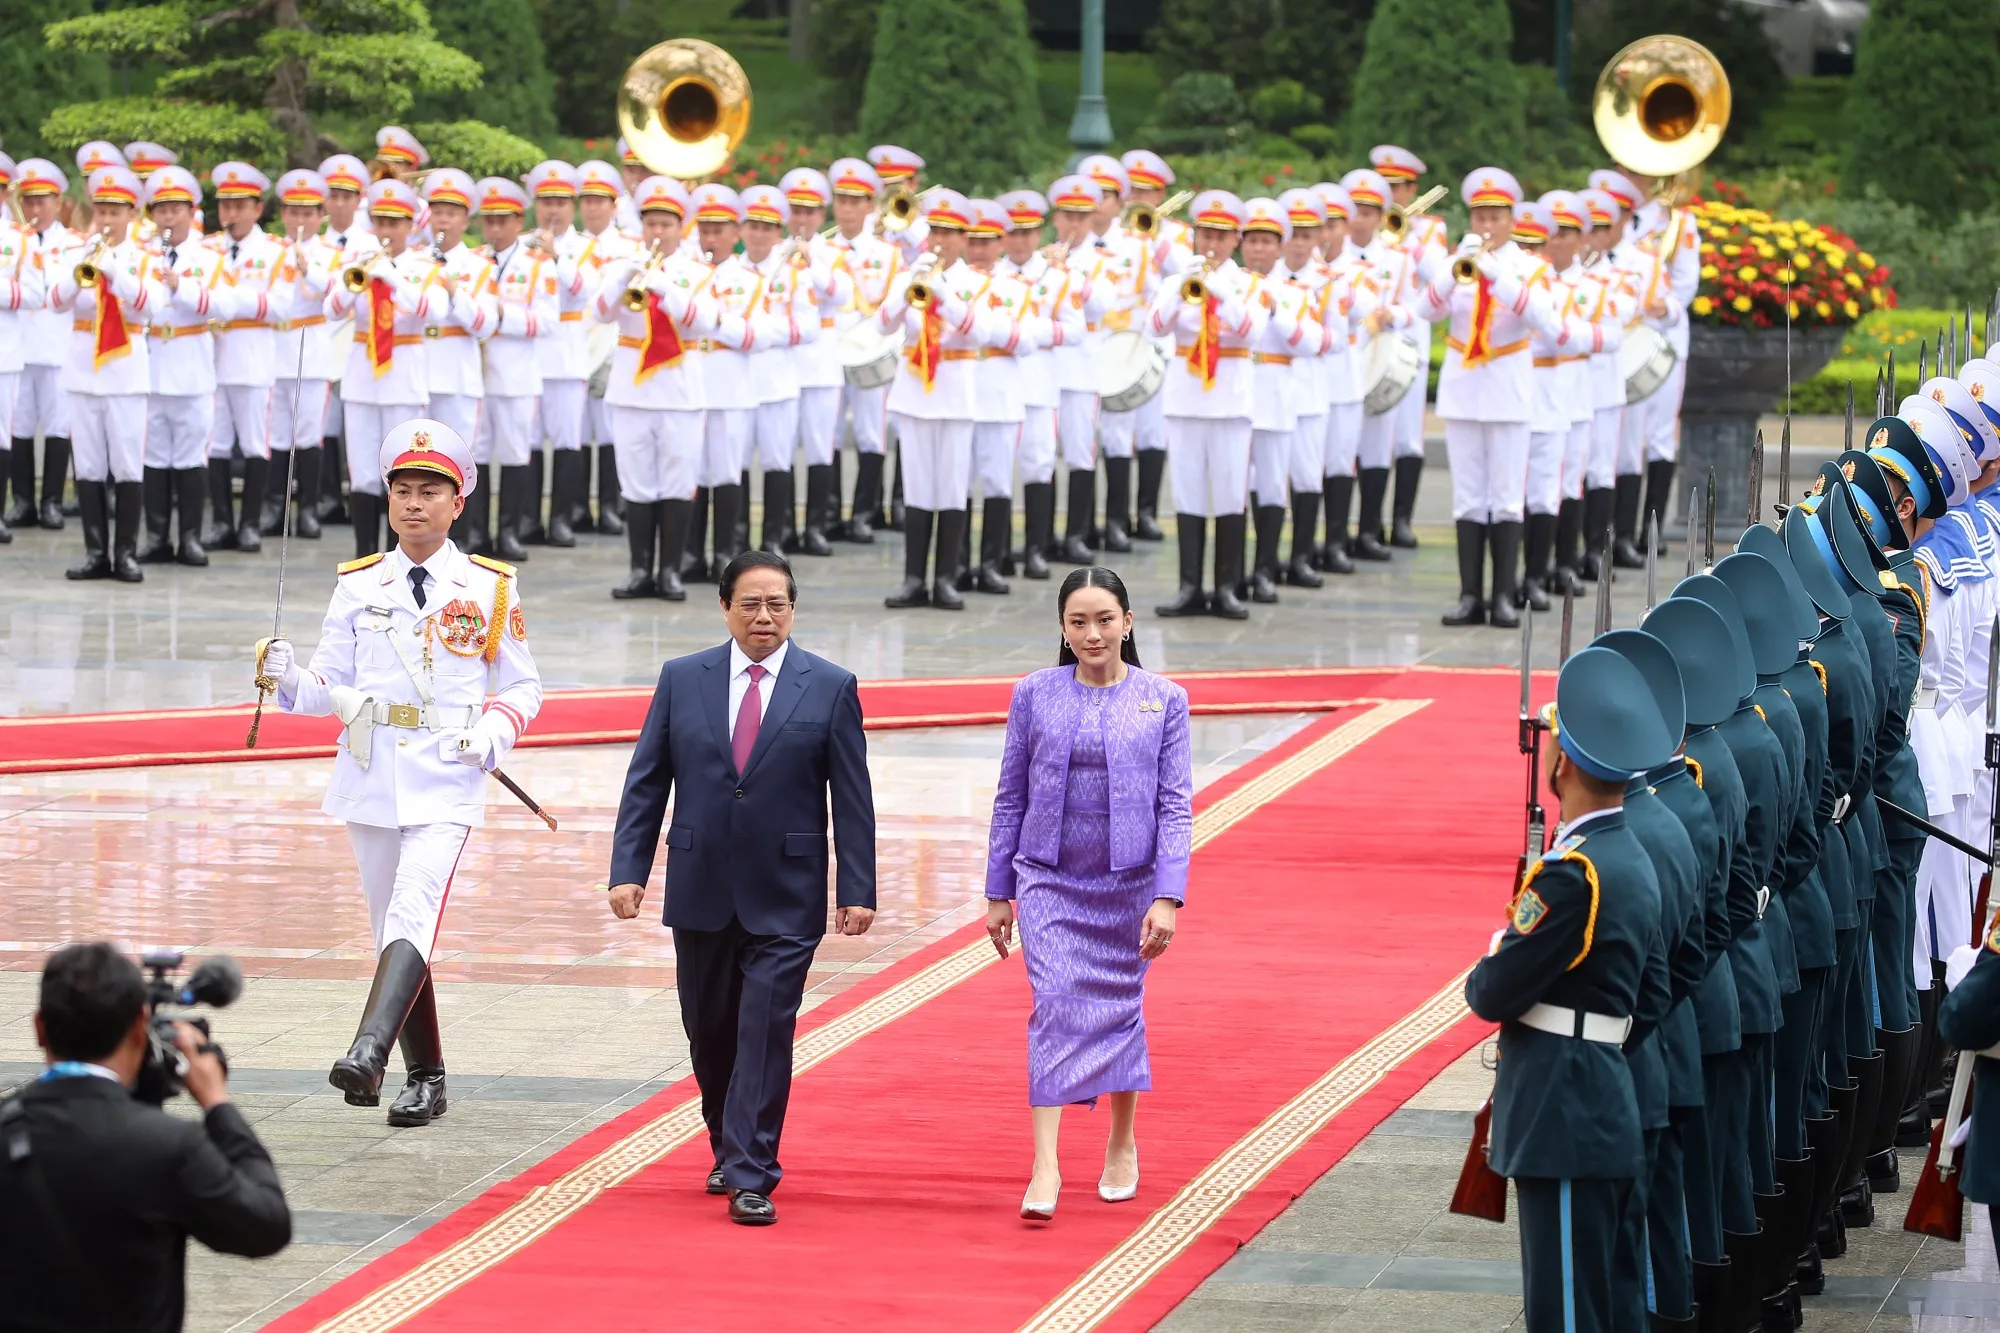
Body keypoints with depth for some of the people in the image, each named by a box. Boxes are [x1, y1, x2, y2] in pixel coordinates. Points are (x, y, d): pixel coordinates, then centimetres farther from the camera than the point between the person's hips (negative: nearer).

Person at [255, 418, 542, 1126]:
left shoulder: (490, 588, 4)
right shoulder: (359, 585, 9)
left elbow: (522, 685, 9)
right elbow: (331, 688, 8)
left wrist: (494, 732, -11)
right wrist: (288, 677, -14)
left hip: (447, 781, -3)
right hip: (371, 775, 3)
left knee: (414, 914, -22)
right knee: (391, 926, 8)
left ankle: (369, 1053, -36)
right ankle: (425, 1078, 21)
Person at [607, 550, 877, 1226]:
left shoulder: (831, 687, -1)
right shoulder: (682, 680, 4)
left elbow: (852, 797, -1)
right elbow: (646, 783, 5)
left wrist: (857, 890, -6)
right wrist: (628, 869, -3)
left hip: (785, 898, -3)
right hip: (701, 891, 3)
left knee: (765, 1032, -8)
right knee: (709, 1031, 12)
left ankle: (751, 1180, -7)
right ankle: (728, 1150, 33)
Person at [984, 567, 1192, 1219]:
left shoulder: (1163, 700, -2)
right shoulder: (1034, 695, 0)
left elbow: (1176, 805, -4)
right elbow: (1011, 797, 6)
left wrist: (1167, 898, -12)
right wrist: (998, 893, 6)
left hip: (1128, 882, 0)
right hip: (1050, 881, 0)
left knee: (1121, 1008, 11)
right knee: (1054, 1006, -12)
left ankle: (1122, 1147, 30)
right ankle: (1045, 1167, -16)